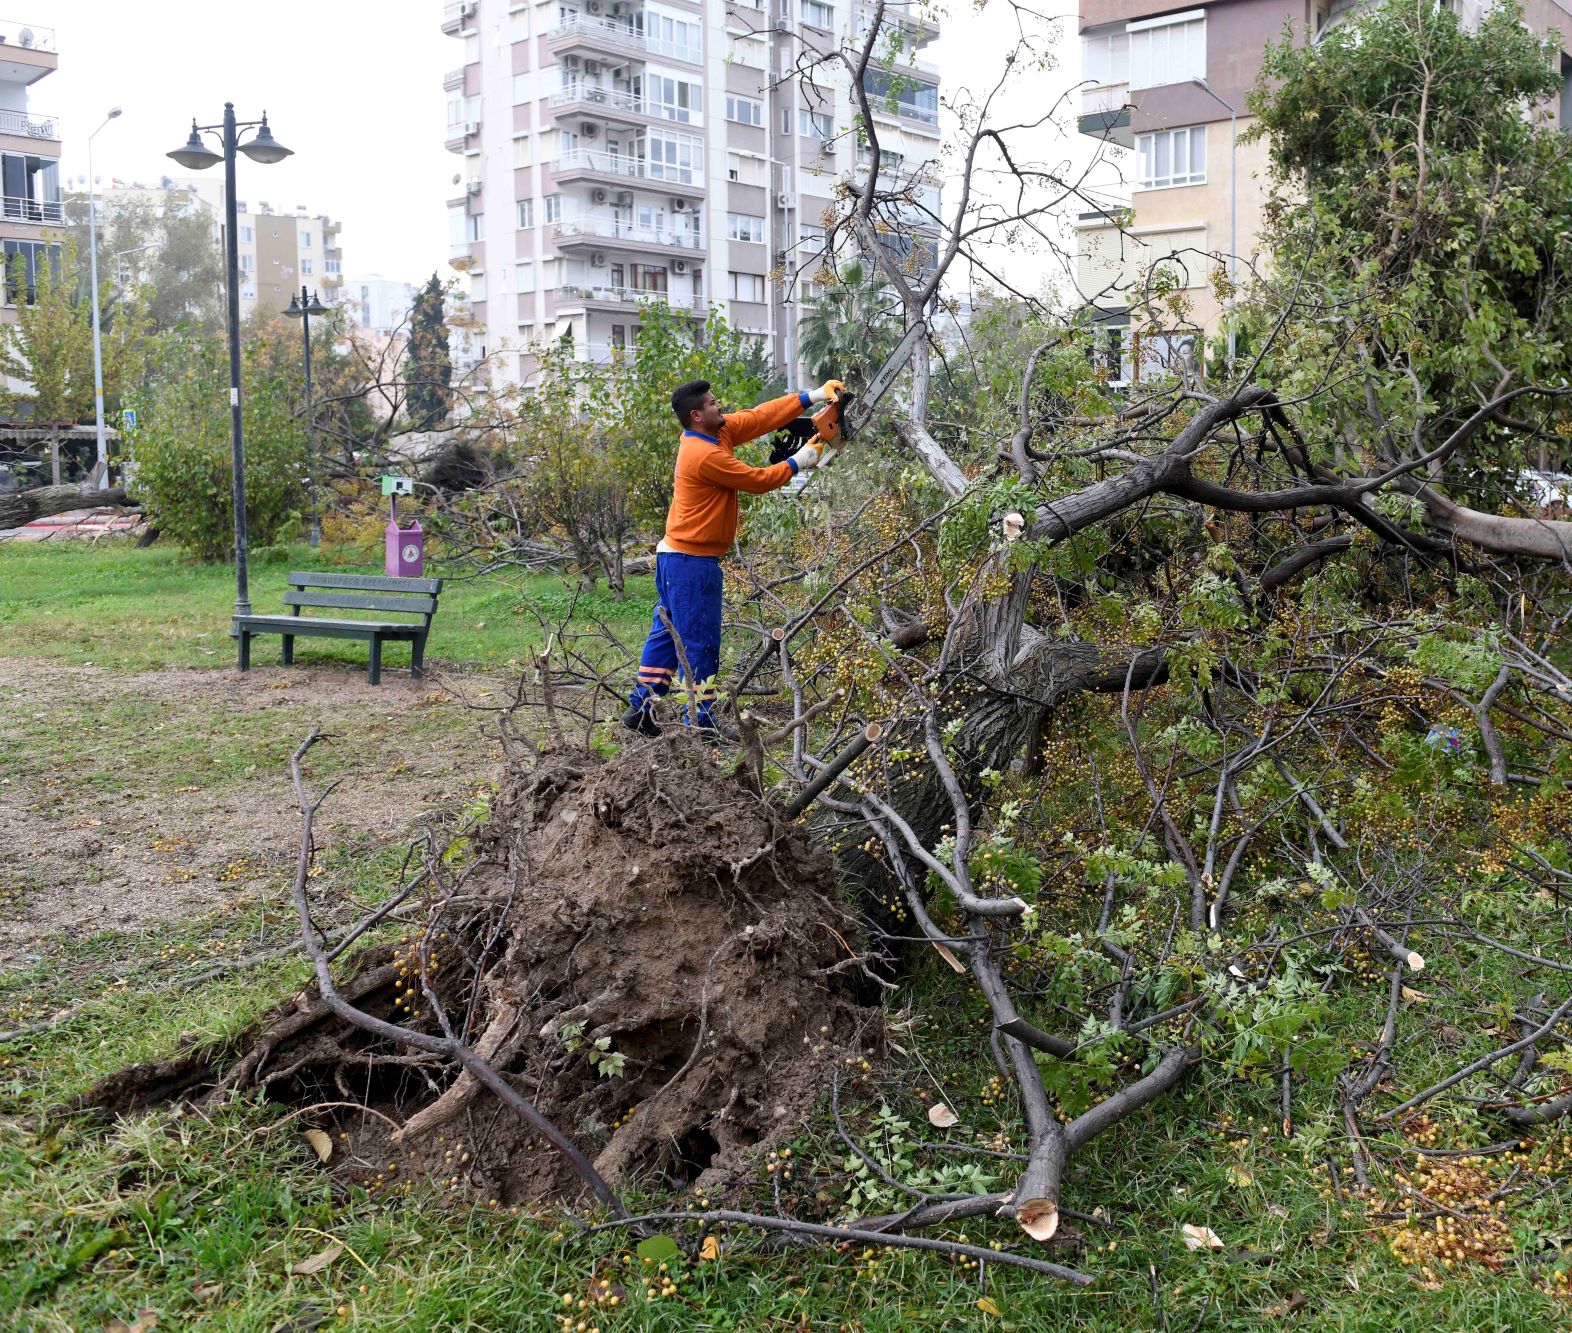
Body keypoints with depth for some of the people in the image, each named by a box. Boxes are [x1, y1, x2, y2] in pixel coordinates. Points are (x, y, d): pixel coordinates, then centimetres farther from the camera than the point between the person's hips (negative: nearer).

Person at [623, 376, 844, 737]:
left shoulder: (718, 432, 7)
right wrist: (797, 462, 0)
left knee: (667, 633, 13)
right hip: (692, 562, -10)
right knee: (700, 642, -4)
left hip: (675, 556, 10)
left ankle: (641, 707, 17)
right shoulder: (705, 456, -21)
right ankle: (700, 721, 2)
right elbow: (757, 480, -13)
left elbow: (760, 417, 7)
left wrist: (811, 397, 4)